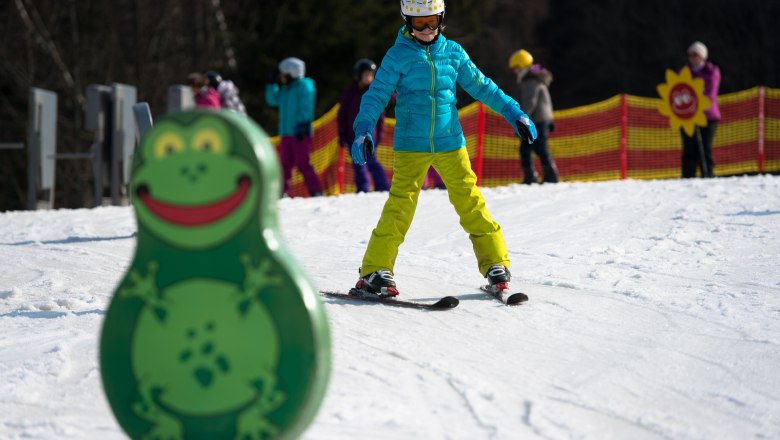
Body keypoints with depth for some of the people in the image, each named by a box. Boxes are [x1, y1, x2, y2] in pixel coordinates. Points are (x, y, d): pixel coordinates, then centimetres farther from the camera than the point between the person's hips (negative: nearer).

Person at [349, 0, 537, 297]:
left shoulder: (453, 52, 7)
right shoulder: (399, 55, -2)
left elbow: (480, 86, 13)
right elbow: (377, 94, -5)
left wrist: (513, 112, 9)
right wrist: (363, 130, -19)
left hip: (450, 143, 3)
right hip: (411, 146, -3)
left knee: (471, 202, 1)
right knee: (400, 205, -10)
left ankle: (495, 264, 10)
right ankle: (374, 271, -6)